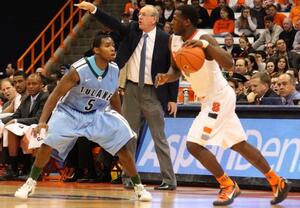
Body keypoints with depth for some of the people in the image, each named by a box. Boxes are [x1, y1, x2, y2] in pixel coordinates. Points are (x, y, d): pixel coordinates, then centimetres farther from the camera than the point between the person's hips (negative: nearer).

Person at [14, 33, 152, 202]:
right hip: (69, 112, -3)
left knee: (123, 147, -10)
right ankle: (31, 184, 1)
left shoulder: (114, 70, -12)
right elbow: (56, 94, -21)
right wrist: (42, 122, -30)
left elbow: (114, 97, 9)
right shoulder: (79, 70, -27)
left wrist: (121, 122, 15)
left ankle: (139, 187, 4)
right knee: (47, 145, -19)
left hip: (98, 114, 4)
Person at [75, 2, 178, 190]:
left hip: (153, 93, -4)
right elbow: (113, 23, -7)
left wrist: (173, 98, -7)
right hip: (132, 90, 4)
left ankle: (169, 180, 4)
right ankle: (129, 178, 13)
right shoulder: (132, 30, 4)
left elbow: (173, 70, -5)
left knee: (159, 137, -1)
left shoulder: (164, 39, -7)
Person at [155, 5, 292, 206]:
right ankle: (278, 182, 25)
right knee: (240, 145, 15)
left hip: (220, 97, -9)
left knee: (194, 144, -14)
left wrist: (204, 45, -45)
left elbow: (229, 63, -35)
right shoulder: (175, 41, 3)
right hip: (209, 99, 9)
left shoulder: (204, 39, -23)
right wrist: (166, 77, -7)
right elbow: (177, 70, 16)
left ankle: (229, 186, -2)